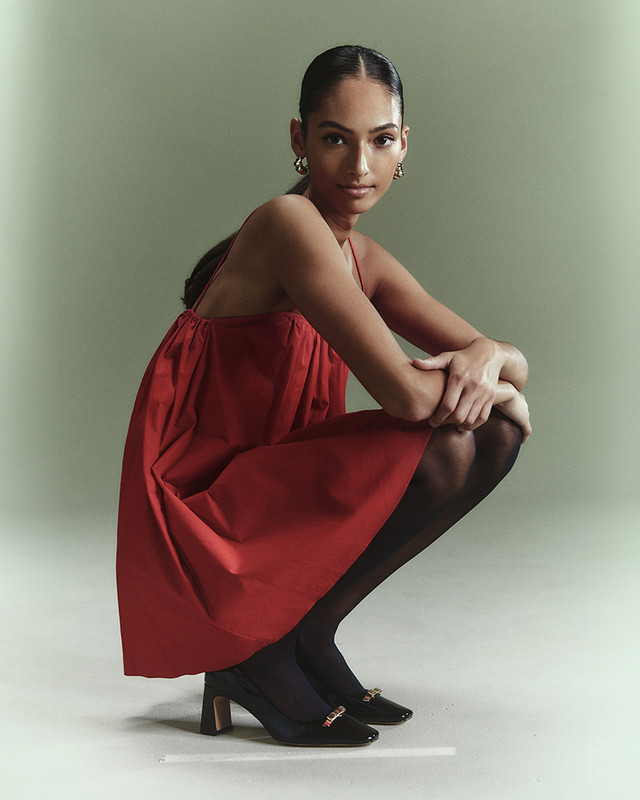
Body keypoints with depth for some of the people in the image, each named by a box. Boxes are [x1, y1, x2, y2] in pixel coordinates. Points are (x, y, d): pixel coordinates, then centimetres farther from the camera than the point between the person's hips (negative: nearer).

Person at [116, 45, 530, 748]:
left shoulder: (365, 261, 8)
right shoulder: (290, 224, -18)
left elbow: (516, 362, 9)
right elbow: (405, 393, -27)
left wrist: (488, 357, -15)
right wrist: (500, 391, -8)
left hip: (279, 478, 9)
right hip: (199, 499, -8)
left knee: (497, 435, 2)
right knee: (446, 451, -23)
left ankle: (302, 639, 5)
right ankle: (266, 654, -7)